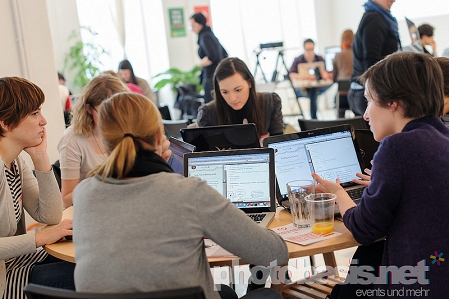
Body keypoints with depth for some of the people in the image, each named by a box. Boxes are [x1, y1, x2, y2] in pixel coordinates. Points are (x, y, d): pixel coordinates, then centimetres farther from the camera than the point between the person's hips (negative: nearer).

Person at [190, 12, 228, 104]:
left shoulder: (204, 37, -11)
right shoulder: (211, 35, 16)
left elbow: (212, 57, -23)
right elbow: (225, 55, 23)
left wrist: (201, 64, -8)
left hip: (212, 76, -10)